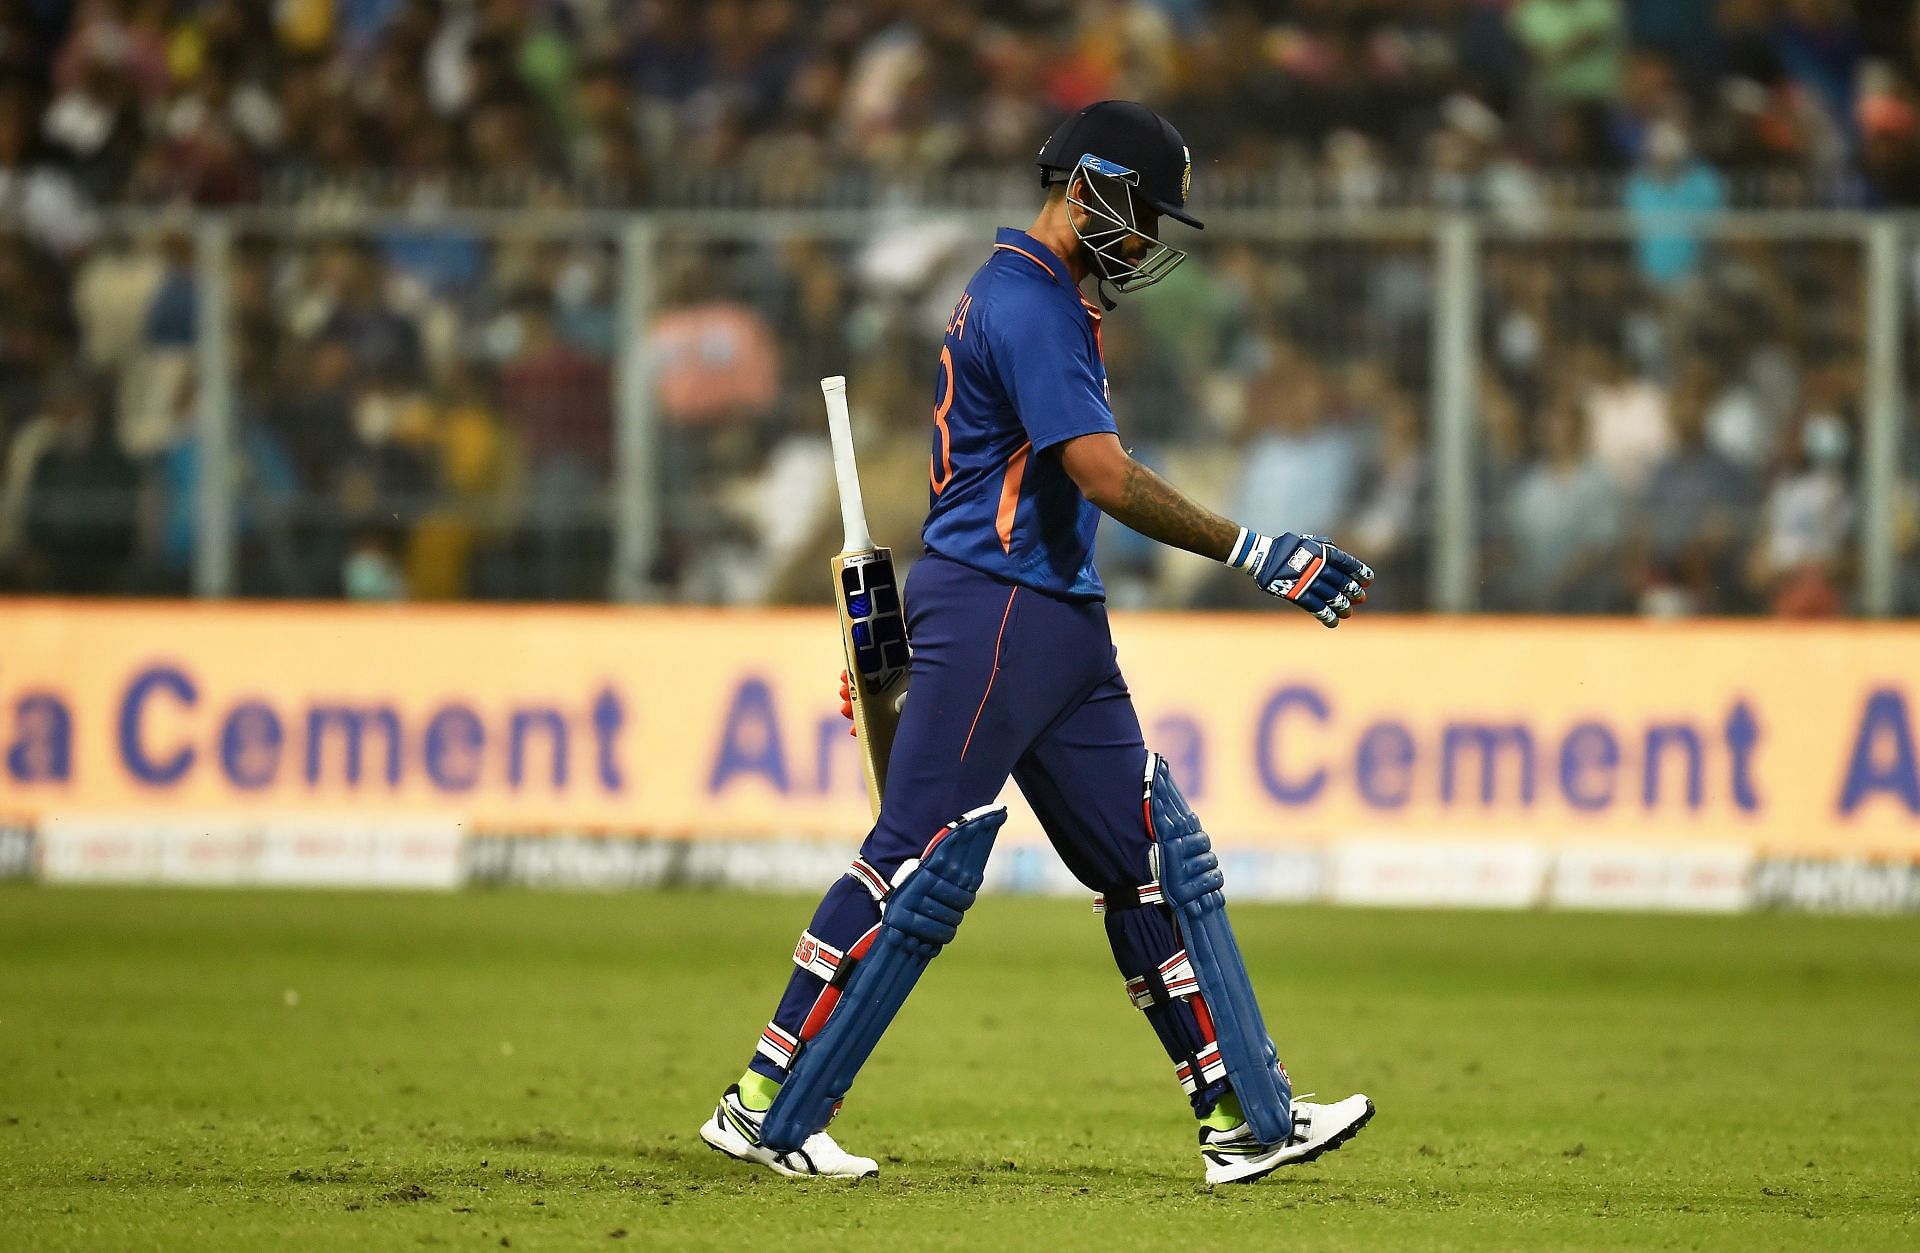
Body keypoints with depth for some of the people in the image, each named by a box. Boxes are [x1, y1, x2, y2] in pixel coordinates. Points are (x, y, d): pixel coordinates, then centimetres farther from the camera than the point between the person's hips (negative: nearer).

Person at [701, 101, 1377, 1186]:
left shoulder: (1049, 300, 19)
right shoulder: (1028, 304, -15)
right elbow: (1106, 477, -24)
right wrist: (1255, 553, -24)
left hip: (1061, 628, 11)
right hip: (993, 611, -11)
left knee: (1160, 860, 8)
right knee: (921, 866, -9)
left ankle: (1247, 1118, 10)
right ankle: (766, 1109, -3)